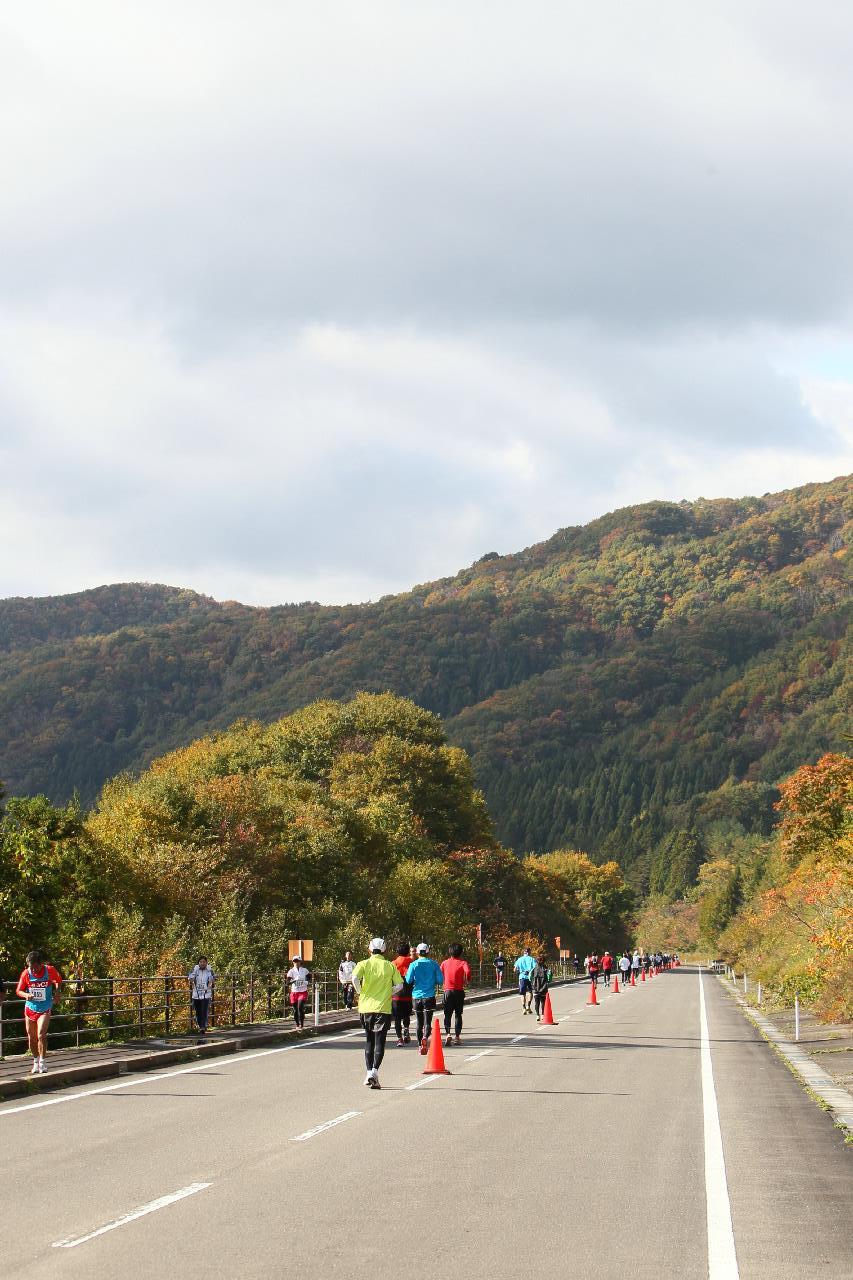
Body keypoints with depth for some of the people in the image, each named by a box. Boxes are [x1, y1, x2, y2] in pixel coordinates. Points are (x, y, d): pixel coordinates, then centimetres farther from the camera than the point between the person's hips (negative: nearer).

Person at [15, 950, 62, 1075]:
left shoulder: (50, 970, -11)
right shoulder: (26, 973, -11)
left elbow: (58, 980, 10)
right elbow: (18, 991, -5)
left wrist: (57, 993, -1)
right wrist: (26, 995, -26)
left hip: (45, 1009, -2)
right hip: (30, 1008, 2)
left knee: (41, 1034, -17)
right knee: (31, 1037, 8)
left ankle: (42, 1062, -10)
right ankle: (36, 1061, 27)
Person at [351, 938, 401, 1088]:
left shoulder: (364, 964, 2)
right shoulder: (390, 966, 4)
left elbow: (355, 978, -16)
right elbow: (399, 985, -3)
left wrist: (361, 992, -1)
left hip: (366, 1007, 1)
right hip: (384, 1008, -1)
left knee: (369, 1041, 14)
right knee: (379, 1042, 0)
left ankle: (369, 1072, 9)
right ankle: (375, 1071, -18)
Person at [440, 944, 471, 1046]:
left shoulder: (445, 963, 6)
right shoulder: (462, 963, -4)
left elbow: (439, 975, 4)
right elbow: (467, 971, -22)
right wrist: (467, 981, -6)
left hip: (448, 991, 1)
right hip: (459, 991, -1)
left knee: (447, 1014, 6)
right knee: (458, 1014, 10)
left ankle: (447, 1033, -14)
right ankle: (457, 1036, 8)